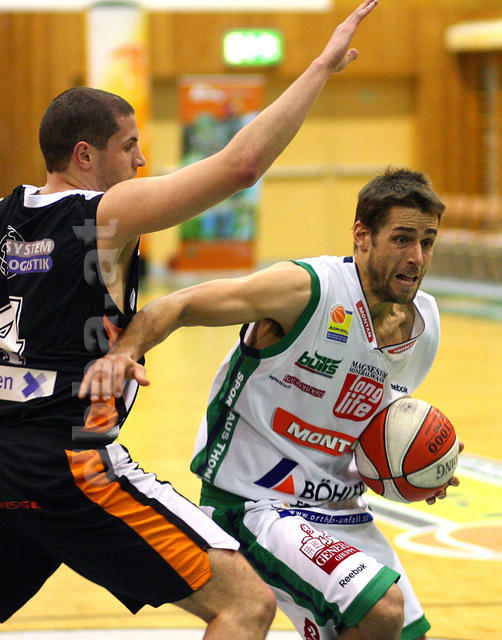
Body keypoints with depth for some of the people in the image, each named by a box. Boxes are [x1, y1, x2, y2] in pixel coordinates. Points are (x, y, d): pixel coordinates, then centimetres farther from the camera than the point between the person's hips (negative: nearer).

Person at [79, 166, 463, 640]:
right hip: (252, 504, -8)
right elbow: (178, 306, -20)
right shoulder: (308, 288, -20)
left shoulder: (425, 324, 3)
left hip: (340, 507, 8)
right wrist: (126, 349, -40)